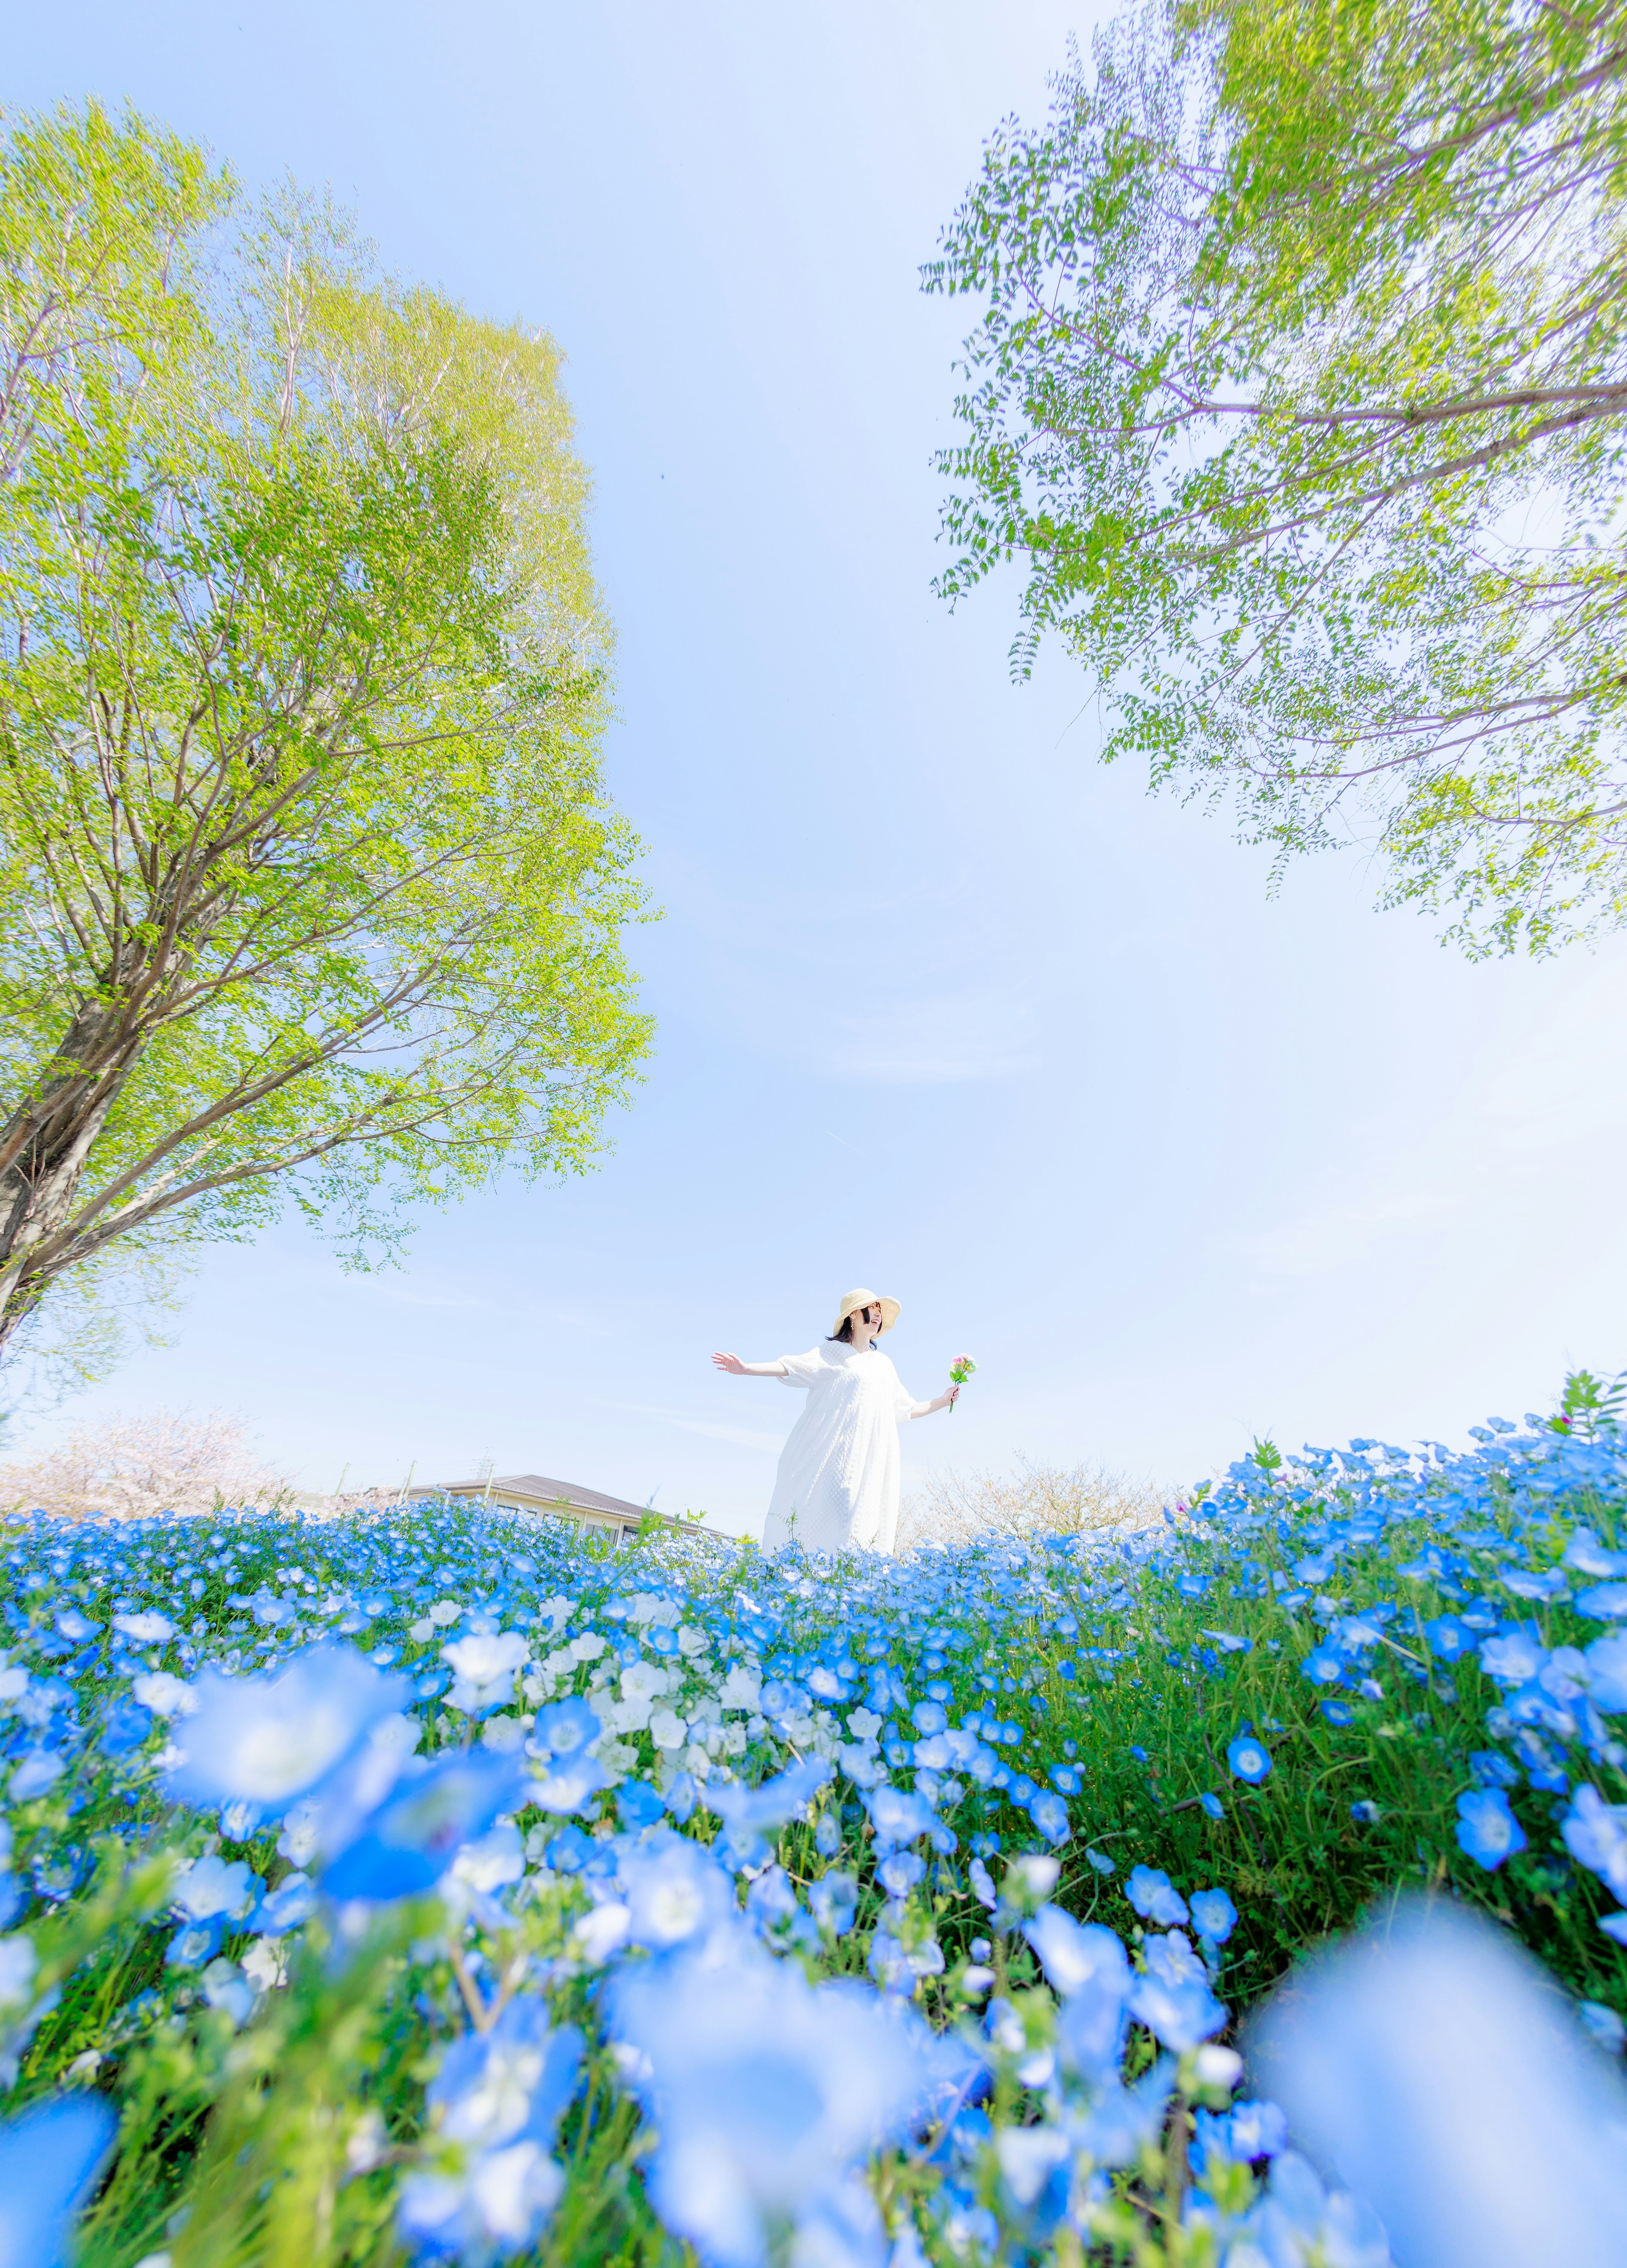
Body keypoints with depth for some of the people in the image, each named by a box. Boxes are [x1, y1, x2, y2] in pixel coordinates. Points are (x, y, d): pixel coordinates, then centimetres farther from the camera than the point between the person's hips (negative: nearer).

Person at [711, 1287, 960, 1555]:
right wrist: (746, 1369, -21)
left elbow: (907, 1409, 29)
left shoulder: (884, 1364, 20)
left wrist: (942, 1402, 22)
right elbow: (791, 1366, -9)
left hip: (871, 1460, 5)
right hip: (834, 1453, -5)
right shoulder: (832, 1352, 5)